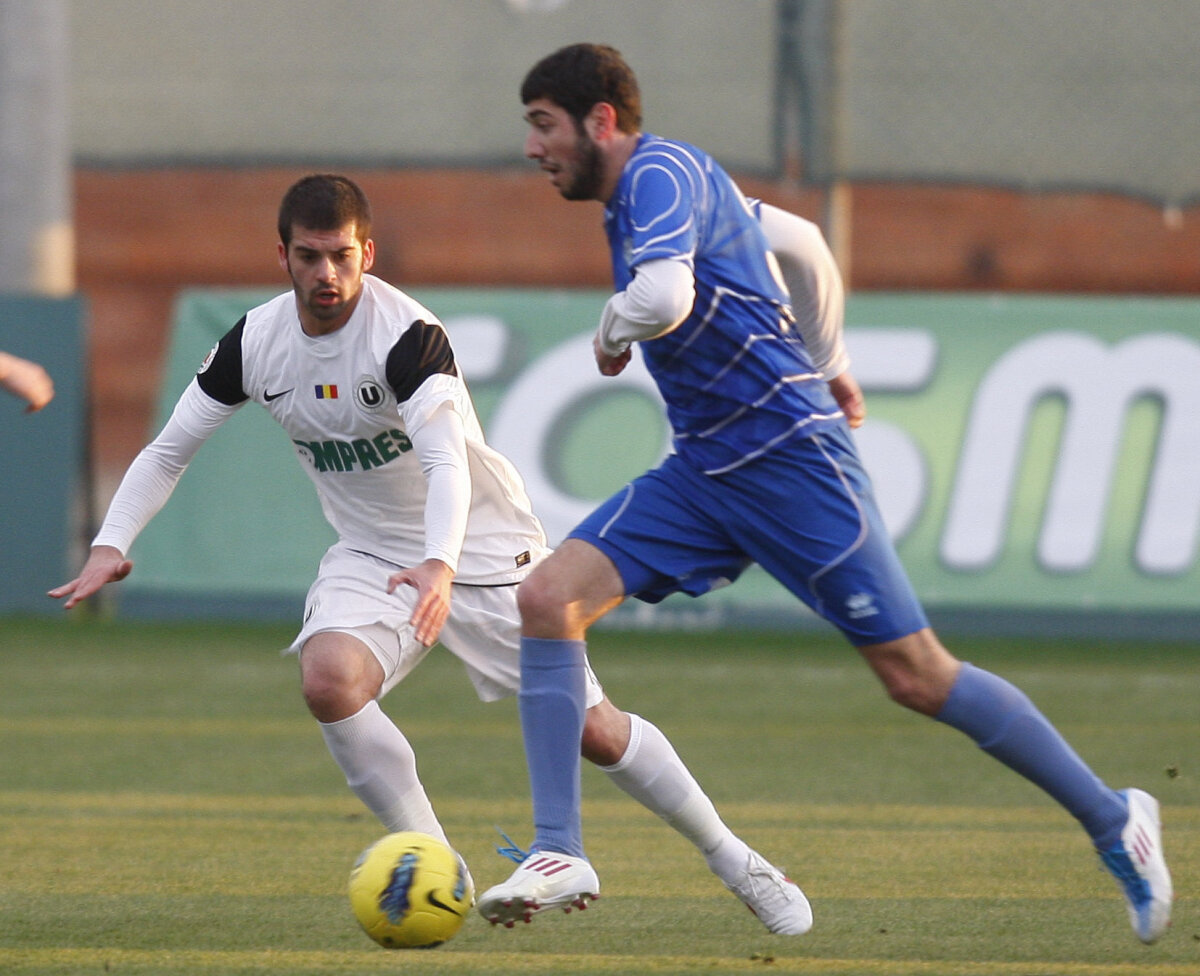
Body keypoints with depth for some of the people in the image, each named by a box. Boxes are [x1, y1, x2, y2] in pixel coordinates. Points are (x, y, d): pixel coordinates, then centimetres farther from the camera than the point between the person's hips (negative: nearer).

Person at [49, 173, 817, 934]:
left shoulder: (407, 335, -25)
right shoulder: (256, 342, -8)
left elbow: (447, 463, -37)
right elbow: (169, 450, 1)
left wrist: (440, 566, -55)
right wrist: (112, 544, -14)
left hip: (485, 549, -4)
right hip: (373, 554, 4)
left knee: (590, 730, -4)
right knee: (328, 680, -27)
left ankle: (728, 855, 19)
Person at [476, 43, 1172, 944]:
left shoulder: (660, 174, -16)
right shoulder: (653, 186, 13)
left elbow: (663, 297, -35)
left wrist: (613, 334, -13)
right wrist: (825, 362, 38)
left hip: (790, 456, -9)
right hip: (704, 471, 9)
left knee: (916, 676, -6)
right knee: (548, 598, -8)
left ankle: (1112, 820, 10)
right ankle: (560, 853, -7)